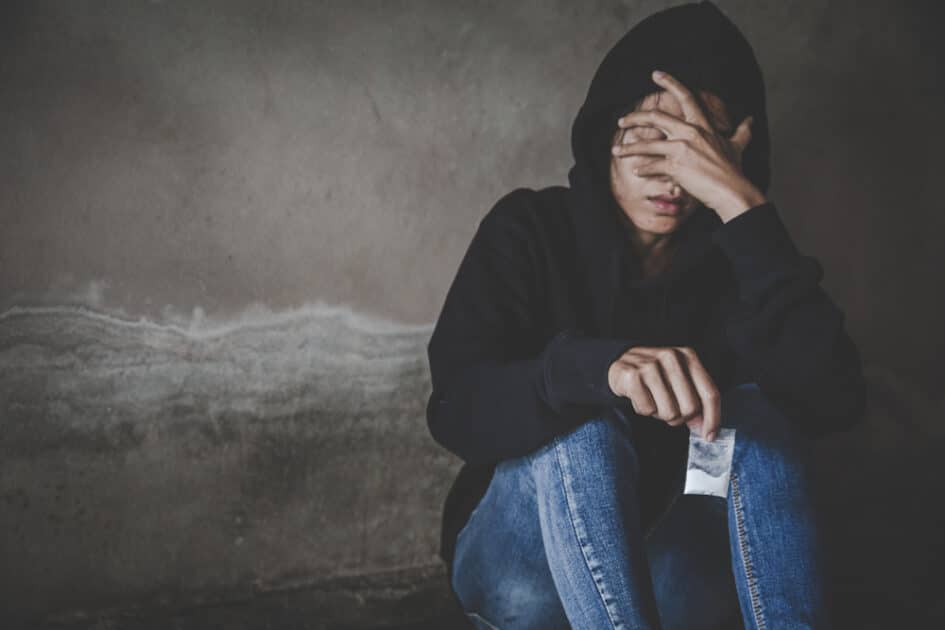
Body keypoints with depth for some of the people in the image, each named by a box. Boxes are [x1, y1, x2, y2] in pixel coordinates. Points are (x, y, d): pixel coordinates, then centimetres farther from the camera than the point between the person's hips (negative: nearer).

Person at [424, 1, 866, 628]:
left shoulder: (731, 254, -6)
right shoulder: (531, 229, -9)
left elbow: (835, 402, -25)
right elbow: (455, 408, -23)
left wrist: (742, 205, -30)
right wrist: (600, 365, -43)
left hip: (672, 575, 2)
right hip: (523, 565, -1)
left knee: (758, 411, -23)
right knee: (578, 421, -31)